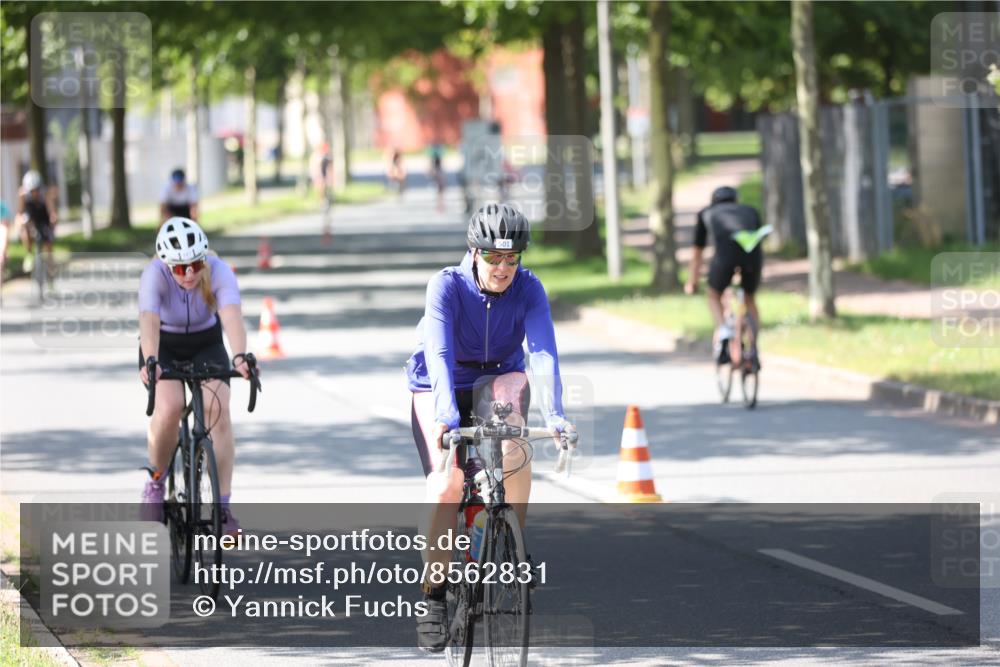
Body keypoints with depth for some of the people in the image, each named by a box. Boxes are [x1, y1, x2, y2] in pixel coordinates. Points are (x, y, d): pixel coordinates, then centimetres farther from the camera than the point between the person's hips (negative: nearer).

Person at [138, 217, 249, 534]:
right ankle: (156, 481, -1)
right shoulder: (155, 275, -29)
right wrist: (149, 362, -64)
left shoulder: (219, 272, -27)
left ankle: (223, 509, -17)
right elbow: (149, 321, -45)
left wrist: (240, 357, -62)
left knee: (217, 409, -22)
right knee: (169, 407, -28)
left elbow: (232, 315, -44)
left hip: (206, 344, 1)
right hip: (164, 347, -1)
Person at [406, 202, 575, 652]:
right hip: (441, 390, -2)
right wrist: (446, 414, -49)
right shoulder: (447, 286, -22)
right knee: (448, 484, -23)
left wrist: (554, 415, -43)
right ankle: (433, 596, -8)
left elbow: (543, 351, -28)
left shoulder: (528, 289, -17)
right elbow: (439, 353, -33)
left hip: (496, 381, 2)